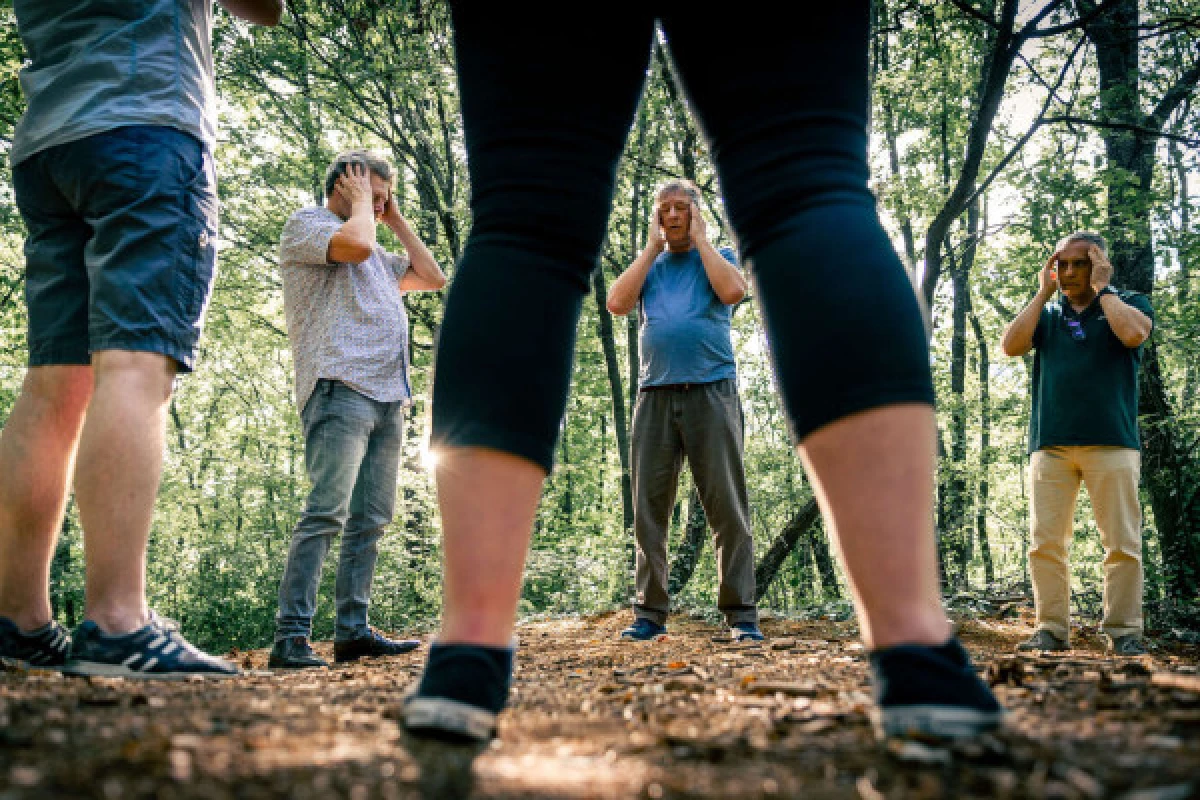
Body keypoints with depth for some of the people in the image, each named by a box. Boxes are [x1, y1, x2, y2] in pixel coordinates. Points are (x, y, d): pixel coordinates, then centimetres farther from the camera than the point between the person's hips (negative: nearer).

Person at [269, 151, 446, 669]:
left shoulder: (379, 255, 30)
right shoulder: (306, 224, 6)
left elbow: (433, 278, 27)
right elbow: (355, 244, -15)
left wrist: (395, 220, 26)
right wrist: (361, 202, 4)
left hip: (388, 397, 9)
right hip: (340, 388, -9)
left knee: (371, 519, 4)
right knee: (327, 512, -18)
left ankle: (352, 631, 7)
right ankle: (291, 637, -18)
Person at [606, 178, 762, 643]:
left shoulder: (718, 256, 16)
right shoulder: (648, 265, 22)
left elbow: (733, 291, -8)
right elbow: (617, 303, 2)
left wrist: (700, 239, 4)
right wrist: (653, 246, 8)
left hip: (711, 392, -2)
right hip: (654, 396, 3)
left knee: (728, 507, -5)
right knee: (649, 508, -1)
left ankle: (741, 614, -2)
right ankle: (650, 612, 5)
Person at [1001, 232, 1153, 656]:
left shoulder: (1129, 303, 12)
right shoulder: (1046, 314, 20)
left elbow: (1133, 334, -12)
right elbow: (1011, 345, 1)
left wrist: (1101, 288, 0)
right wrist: (1043, 292, 5)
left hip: (1111, 442, -2)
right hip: (1050, 444, 3)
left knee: (1122, 544, -4)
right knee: (1045, 543, -2)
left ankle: (1123, 632, 2)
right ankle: (1052, 629, 3)